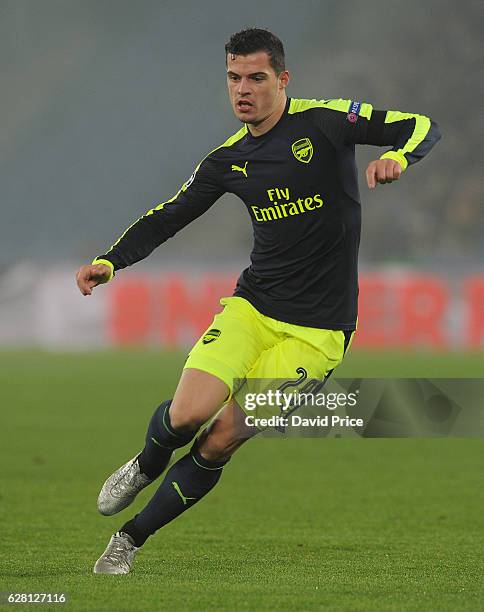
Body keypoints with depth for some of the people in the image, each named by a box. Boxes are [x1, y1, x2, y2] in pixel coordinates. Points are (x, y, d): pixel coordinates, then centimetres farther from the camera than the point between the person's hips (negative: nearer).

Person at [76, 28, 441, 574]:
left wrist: (396, 157, -33)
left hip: (318, 329, -3)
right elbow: (169, 217, 16)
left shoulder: (325, 121, -8)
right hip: (251, 308, 3)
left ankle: (131, 539, 8)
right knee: (188, 414, -18)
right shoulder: (228, 159, 6)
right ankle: (144, 467, 18)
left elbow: (420, 128, -11)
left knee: (220, 442, -9)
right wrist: (110, 261, 2)